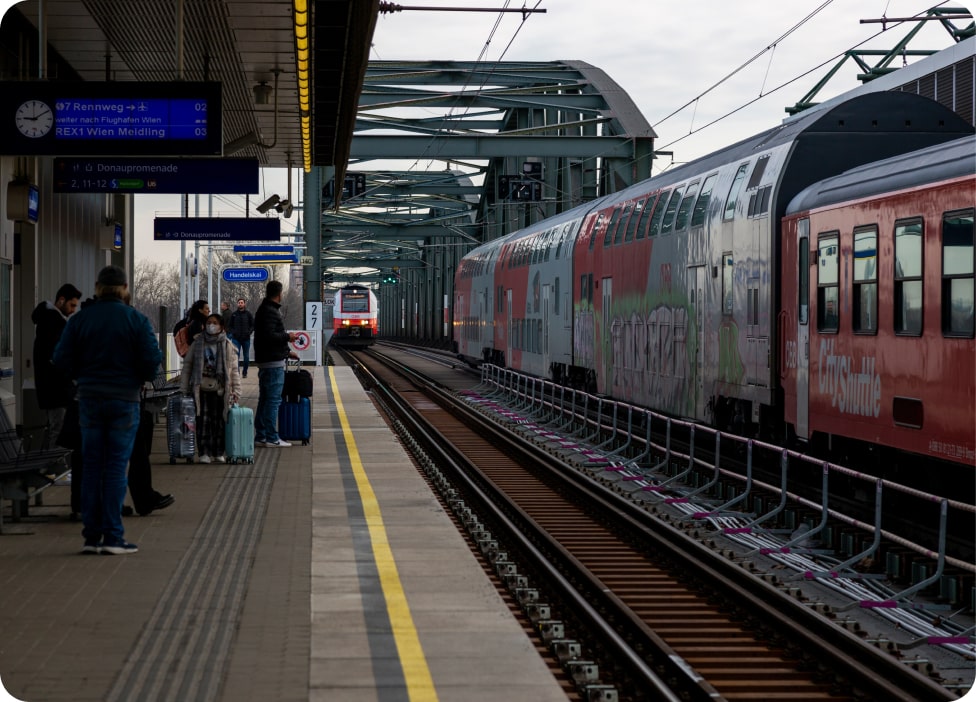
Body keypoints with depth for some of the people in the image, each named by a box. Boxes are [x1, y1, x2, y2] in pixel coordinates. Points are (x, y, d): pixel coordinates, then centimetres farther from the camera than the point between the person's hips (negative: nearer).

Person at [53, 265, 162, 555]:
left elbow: (62, 358, -1)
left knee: (92, 466, 9)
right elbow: (152, 358, -11)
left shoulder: (79, 319, 1)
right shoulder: (136, 320, -6)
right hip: (125, 400, -2)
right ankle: (113, 537, -2)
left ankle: (91, 536, 8)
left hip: (89, 398, 2)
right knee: (116, 467, 0)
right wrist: (142, 378, 9)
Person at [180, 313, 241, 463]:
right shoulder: (197, 344, 6)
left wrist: (236, 390, 2)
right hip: (201, 389, 0)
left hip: (220, 390, 0)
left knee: (219, 421, 3)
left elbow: (234, 370, 7)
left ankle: (218, 452, 12)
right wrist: (184, 388, 5)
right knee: (203, 420, -4)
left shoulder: (227, 346, 5)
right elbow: (187, 365, 9)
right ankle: (204, 452, 0)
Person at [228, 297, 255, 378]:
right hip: (236, 339, 0)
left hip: (246, 339, 0)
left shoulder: (248, 314, 2)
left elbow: (253, 325, 5)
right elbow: (230, 325, 12)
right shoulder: (234, 314, 4)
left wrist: (249, 332, -9)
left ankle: (244, 372, 19)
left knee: (246, 357, 8)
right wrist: (232, 332, -4)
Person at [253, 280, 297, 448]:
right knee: (273, 400, -7)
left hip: (265, 361, 11)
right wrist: (288, 336, -13)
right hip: (273, 362, -11)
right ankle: (271, 438, -6)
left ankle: (260, 436, 17)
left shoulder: (265, 310, 17)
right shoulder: (270, 312, -16)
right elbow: (269, 336, -26)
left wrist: (287, 351, 27)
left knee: (265, 399, 13)